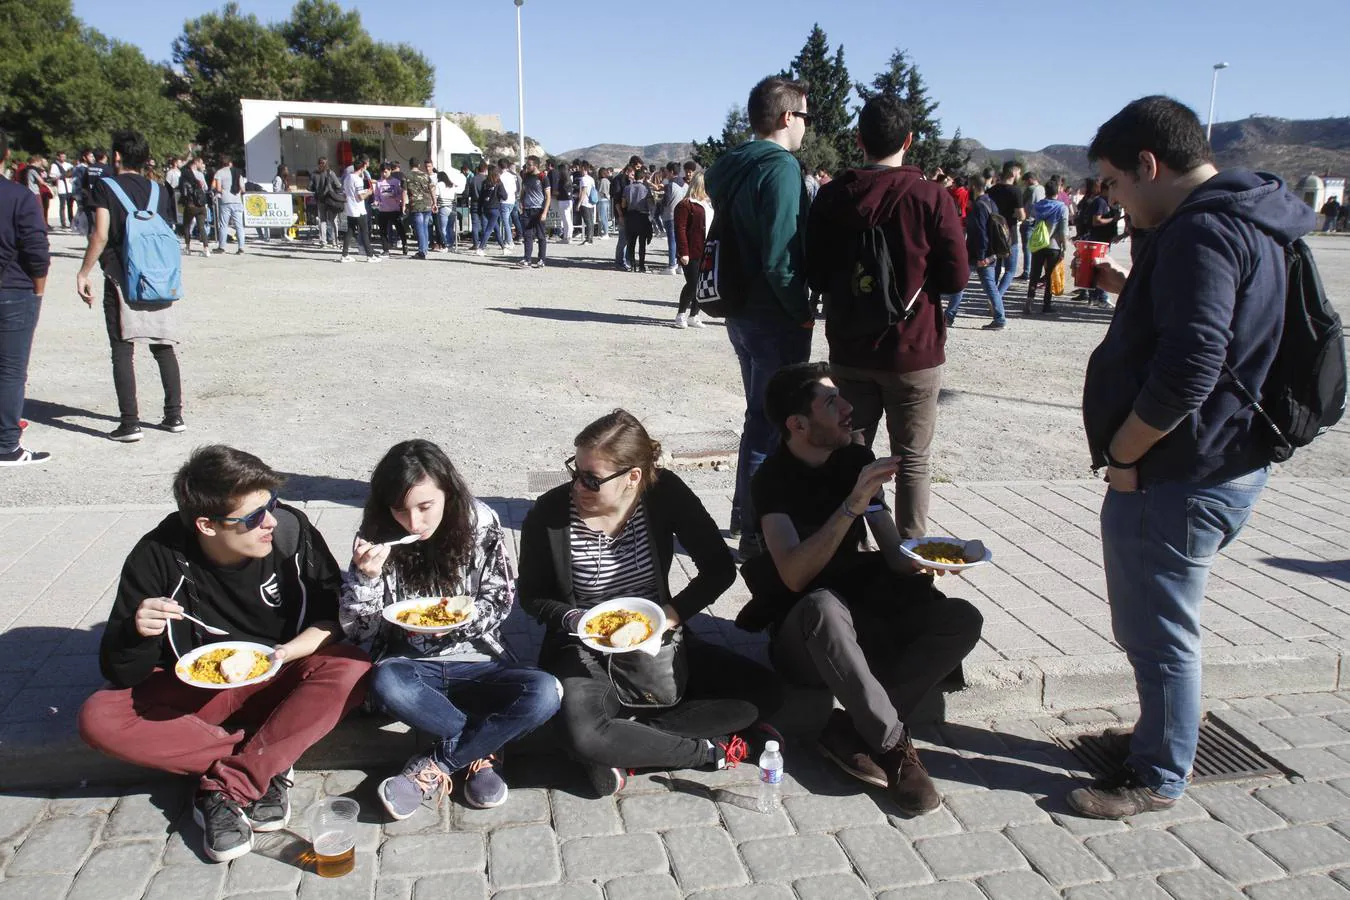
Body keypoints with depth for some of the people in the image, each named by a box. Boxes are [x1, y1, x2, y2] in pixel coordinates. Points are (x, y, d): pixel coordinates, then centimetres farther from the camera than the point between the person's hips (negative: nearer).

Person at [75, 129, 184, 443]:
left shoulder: (105, 187, -2)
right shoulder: (159, 191, 9)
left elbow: (100, 235, -11)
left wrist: (83, 273, -5)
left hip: (121, 279, -4)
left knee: (123, 351, 0)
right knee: (164, 347, 12)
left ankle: (130, 423, -3)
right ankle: (174, 416, 13)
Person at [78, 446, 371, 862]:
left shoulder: (291, 530, -20)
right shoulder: (158, 558, -18)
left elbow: (335, 615, -9)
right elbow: (122, 675, -12)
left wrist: (284, 653, -27)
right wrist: (137, 633, -33)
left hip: (277, 682, 0)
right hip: (196, 694, 1)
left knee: (351, 669, -29)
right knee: (99, 719, -26)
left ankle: (225, 785, -23)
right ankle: (265, 765, -18)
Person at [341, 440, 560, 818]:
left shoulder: (480, 522, -8)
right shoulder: (377, 537, -6)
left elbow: (501, 599, 1)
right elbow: (356, 629, -4)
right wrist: (366, 577, -24)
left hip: (476, 662, 1)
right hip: (411, 665, 0)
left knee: (544, 692, -28)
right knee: (385, 683, -36)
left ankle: (434, 766, -16)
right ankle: (479, 753, -16)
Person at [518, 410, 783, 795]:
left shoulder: (665, 494, -13)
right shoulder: (548, 515, -16)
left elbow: (719, 568, -6)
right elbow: (532, 597, -1)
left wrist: (673, 613, -19)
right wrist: (576, 620, -20)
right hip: (585, 652, -2)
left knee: (763, 691, -14)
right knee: (582, 736, -34)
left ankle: (623, 745, -15)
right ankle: (711, 750, -12)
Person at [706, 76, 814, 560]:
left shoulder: (730, 166, 10)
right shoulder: (781, 167, -17)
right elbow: (780, 257, -24)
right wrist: (803, 311, -13)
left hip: (741, 311, 9)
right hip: (776, 319, -9)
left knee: (760, 415, 22)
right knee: (772, 424, 1)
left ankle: (745, 515, 36)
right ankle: (757, 533, 11)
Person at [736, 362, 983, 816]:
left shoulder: (857, 459, 3)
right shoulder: (773, 479, -14)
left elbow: (894, 555, 6)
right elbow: (794, 576, -28)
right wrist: (853, 504, -34)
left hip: (862, 617, 6)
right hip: (803, 635, -5)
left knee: (963, 619, -19)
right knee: (824, 605, -40)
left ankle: (853, 728, -18)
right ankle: (894, 743, -23)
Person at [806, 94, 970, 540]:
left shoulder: (831, 197, -2)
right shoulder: (931, 197, -11)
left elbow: (816, 276, 3)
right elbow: (956, 277, -8)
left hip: (849, 351, 3)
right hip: (914, 352, -3)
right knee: (912, 462, 8)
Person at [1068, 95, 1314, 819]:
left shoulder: (1201, 231, -21)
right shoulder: (1241, 219, 13)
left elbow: (1189, 368, -30)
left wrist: (1121, 454, -18)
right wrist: (1132, 290, 15)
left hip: (1180, 478, -11)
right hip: (1221, 463, 11)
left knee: (1160, 633, 4)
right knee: (1153, 626, 23)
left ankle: (1158, 777, 20)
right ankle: (1158, 738, 39)